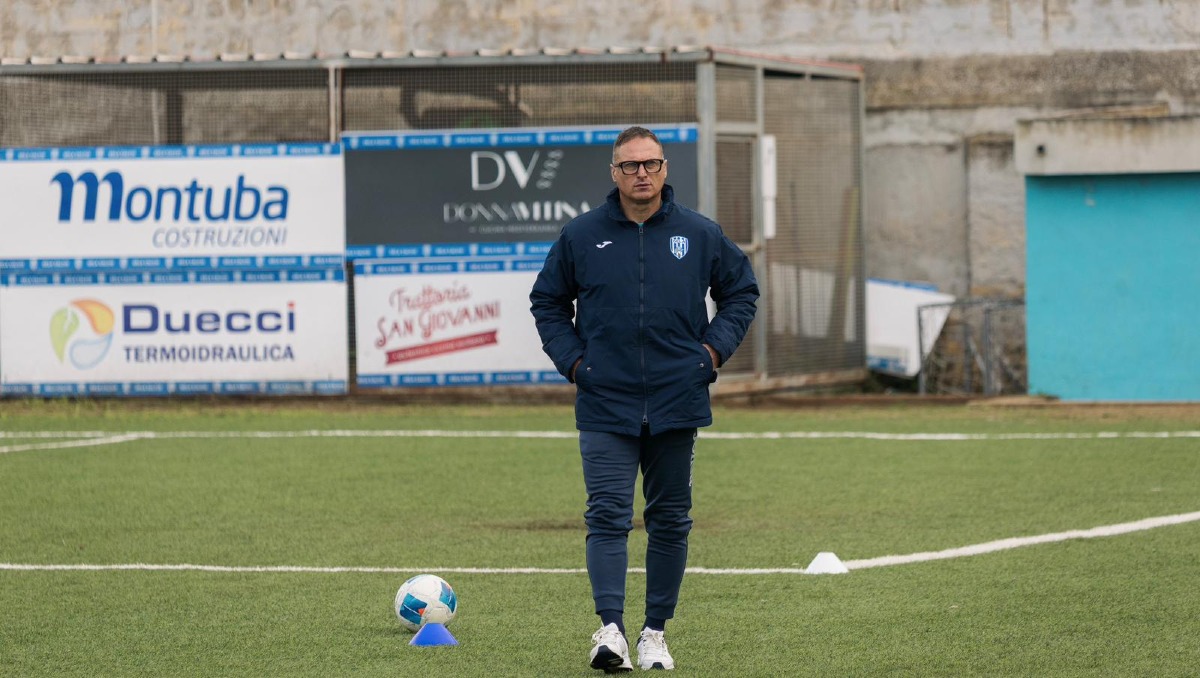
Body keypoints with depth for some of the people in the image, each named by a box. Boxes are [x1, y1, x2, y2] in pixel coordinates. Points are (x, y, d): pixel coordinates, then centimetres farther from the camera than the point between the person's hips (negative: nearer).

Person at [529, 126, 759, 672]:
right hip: (605, 406, -2)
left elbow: (741, 291, 16)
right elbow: (547, 301, 14)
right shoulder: (581, 236, 2)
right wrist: (572, 359, 2)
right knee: (608, 516, -12)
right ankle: (610, 628, -18)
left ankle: (655, 632, 17)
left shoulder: (700, 234, 4)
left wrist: (715, 347, 4)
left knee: (670, 521, 8)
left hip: (677, 402, 2)